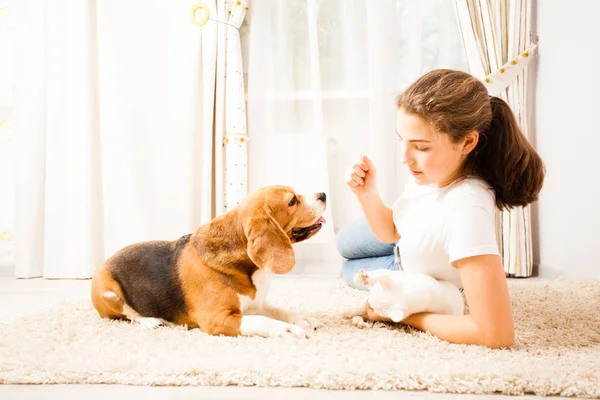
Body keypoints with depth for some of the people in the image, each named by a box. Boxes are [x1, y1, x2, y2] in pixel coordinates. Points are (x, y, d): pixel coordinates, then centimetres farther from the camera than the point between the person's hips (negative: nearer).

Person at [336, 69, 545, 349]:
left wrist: (401, 314, -37)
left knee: (350, 273, 22)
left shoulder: (465, 208, -50)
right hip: (405, 246, 5)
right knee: (344, 243, 30)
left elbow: (495, 333, -51)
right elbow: (391, 232, -10)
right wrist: (366, 193, -31)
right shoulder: (429, 170, -31)